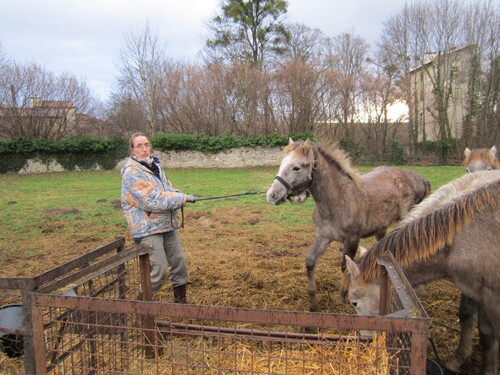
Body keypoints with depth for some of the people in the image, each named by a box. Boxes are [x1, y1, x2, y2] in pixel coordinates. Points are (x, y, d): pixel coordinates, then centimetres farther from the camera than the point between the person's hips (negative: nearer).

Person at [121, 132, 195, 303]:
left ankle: (180, 300, 31)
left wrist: (178, 196, -12)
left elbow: (168, 190, 12)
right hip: (148, 229, -8)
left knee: (179, 263, 13)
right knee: (159, 271, -9)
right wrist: (183, 198, -19)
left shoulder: (155, 166, 12)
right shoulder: (131, 172, -14)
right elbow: (151, 201, -22)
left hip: (167, 226, 8)